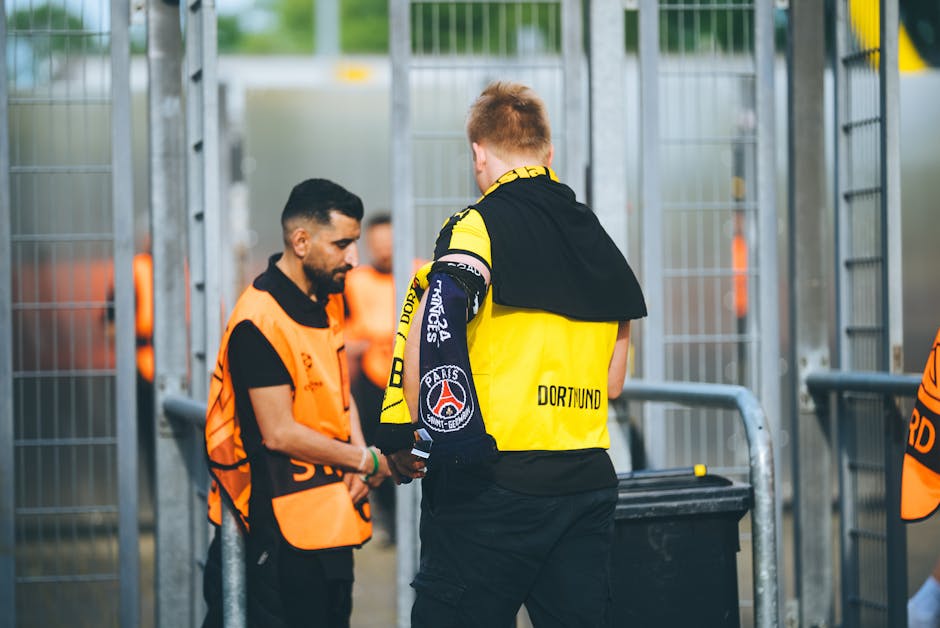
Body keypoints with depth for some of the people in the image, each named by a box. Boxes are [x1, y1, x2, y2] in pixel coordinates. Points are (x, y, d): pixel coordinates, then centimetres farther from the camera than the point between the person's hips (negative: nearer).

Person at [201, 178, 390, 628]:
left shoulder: (327, 300, 9)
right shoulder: (259, 324, -20)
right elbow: (280, 433, -20)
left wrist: (358, 459, 0)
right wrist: (367, 462, -12)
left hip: (332, 516, 9)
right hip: (286, 522, -9)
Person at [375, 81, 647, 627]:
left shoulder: (480, 226, -5)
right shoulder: (599, 239, 15)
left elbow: (431, 328, -22)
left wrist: (406, 436, -14)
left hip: (497, 483, -6)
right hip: (590, 480, 6)